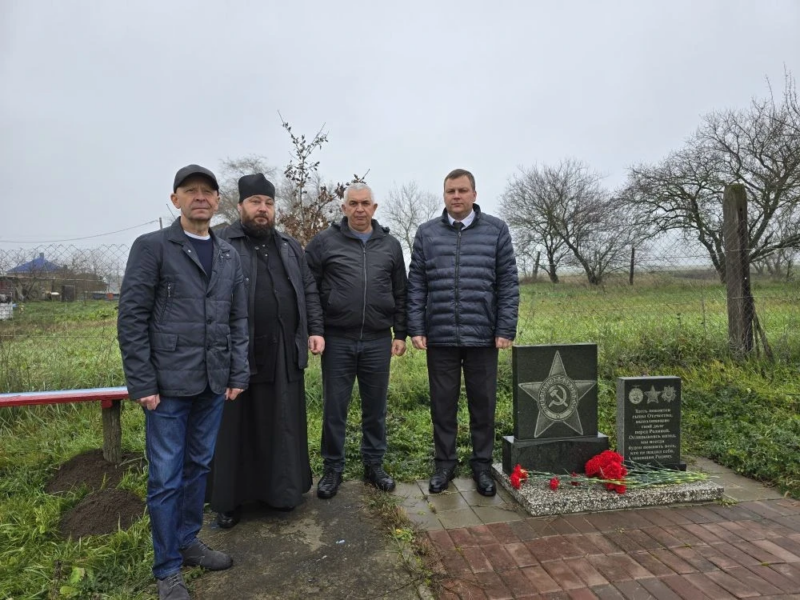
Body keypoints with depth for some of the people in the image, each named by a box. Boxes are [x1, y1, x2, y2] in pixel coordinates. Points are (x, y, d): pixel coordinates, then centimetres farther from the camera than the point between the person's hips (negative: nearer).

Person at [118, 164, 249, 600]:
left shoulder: (229, 255, 11)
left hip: (213, 384, 5)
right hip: (169, 384, -5)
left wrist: (238, 374, 4)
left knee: (199, 466, 16)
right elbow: (131, 318, -8)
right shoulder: (151, 246, -4)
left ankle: (188, 540, 35)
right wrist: (142, 384, -11)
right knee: (165, 477, 5)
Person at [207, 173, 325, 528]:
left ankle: (282, 490, 29)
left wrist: (315, 330, 6)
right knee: (235, 429, 7)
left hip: (284, 354, 4)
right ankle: (228, 500, 23)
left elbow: (309, 292, 16)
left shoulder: (290, 247, 15)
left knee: (283, 426, 12)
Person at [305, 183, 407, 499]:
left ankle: (374, 464, 29)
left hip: (378, 342, 2)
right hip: (337, 341, -2)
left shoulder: (391, 245, 9)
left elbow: (400, 294, 11)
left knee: (375, 407, 12)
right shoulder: (324, 241, 1)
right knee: (334, 408, 7)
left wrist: (400, 334, 7)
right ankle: (332, 468, 24)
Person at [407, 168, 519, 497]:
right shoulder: (426, 232, 6)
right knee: (443, 403, 10)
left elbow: (508, 283, 2)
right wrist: (416, 329, -2)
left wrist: (506, 329, -4)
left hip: (482, 335, 0)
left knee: (483, 403, 10)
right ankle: (445, 463, 26)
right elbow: (416, 285, 5)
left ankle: (482, 464, 26)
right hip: (440, 336, 1)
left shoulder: (496, 230, 3)